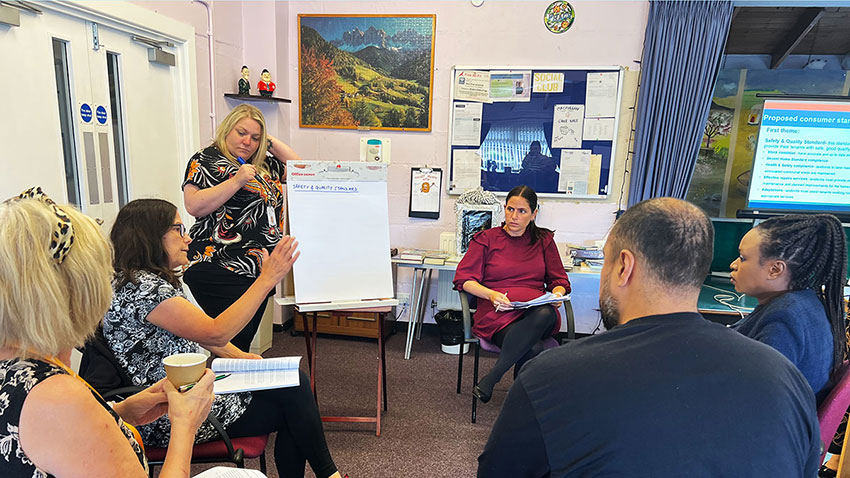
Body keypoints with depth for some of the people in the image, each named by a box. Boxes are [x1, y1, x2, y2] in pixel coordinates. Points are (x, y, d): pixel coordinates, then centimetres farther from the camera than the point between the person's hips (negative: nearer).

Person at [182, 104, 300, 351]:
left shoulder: (265, 163, 18)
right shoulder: (207, 159, -1)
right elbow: (194, 206, -13)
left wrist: (272, 143, 11)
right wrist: (236, 181, -19)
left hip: (261, 271, 7)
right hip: (220, 271, -7)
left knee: (244, 340, 12)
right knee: (233, 341, -11)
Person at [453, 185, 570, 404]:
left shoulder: (544, 240, 18)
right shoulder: (486, 238, 11)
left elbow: (559, 280, 20)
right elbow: (463, 278, 3)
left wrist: (557, 295, -5)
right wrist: (491, 294, -15)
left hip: (536, 312, 3)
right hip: (497, 314, -2)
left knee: (546, 314, -38)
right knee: (533, 349, -36)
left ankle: (490, 378, -32)